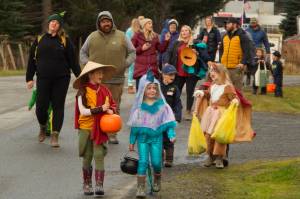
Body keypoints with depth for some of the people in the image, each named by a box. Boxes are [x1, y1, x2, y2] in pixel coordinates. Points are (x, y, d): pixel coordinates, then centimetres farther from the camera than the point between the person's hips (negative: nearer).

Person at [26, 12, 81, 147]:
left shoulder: (65, 41, 5)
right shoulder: (39, 40, 9)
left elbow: (73, 60, 4)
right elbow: (32, 59, 11)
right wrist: (29, 78, 8)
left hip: (61, 79, -1)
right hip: (43, 79, 1)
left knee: (58, 107, -2)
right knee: (41, 107, -1)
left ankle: (55, 136, 1)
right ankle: (42, 128, 28)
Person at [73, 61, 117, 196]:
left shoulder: (104, 90, 4)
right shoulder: (83, 92, -9)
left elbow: (113, 105, 14)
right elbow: (83, 111, -14)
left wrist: (111, 111, -9)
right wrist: (100, 109, -20)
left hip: (100, 128, 2)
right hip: (86, 128, -2)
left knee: (99, 155, -6)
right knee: (87, 157, 7)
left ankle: (99, 185, -8)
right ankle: (87, 184, 20)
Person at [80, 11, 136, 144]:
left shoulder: (121, 37, 6)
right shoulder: (92, 37, 7)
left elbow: (132, 52, 12)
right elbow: (83, 52, 17)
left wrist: (125, 64, -2)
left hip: (116, 80, 0)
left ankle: (112, 134, 12)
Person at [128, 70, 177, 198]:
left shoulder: (162, 106, -4)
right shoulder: (139, 107, -2)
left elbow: (168, 122, -1)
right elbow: (134, 125, 4)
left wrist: (171, 135, -15)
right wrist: (132, 141, 7)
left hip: (156, 137, 0)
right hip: (142, 137, 0)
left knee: (156, 162, 0)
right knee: (143, 161, -8)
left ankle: (157, 181, 29)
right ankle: (141, 187, -6)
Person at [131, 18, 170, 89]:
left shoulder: (154, 36, 13)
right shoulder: (137, 36, 1)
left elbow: (161, 49, 12)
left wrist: (166, 41, -1)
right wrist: (141, 48, -12)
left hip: (152, 68, 3)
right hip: (140, 68, -3)